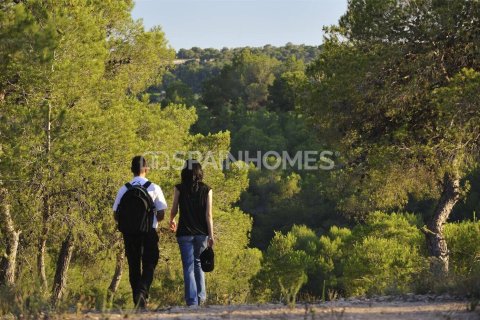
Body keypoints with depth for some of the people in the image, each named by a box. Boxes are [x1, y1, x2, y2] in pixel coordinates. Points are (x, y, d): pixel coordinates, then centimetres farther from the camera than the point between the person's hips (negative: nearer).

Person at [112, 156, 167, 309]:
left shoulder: (124, 189, -1)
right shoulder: (154, 188, -5)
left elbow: (116, 215, 0)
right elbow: (161, 214, -5)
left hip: (129, 233, 2)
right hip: (149, 232, -2)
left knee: (134, 266, 12)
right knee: (149, 265, 5)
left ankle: (138, 301, 13)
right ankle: (142, 292, -20)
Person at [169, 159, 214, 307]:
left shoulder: (179, 188, -3)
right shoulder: (206, 190, 0)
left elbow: (174, 210, 2)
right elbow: (208, 214, -3)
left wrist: (171, 221, 24)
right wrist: (211, 235, -1)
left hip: (185, 232, -2)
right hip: (201, 233, 2)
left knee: (188, 267, 0)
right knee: (198, 264, 20)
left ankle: (192, 301, -6)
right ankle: (201, 297, 19)